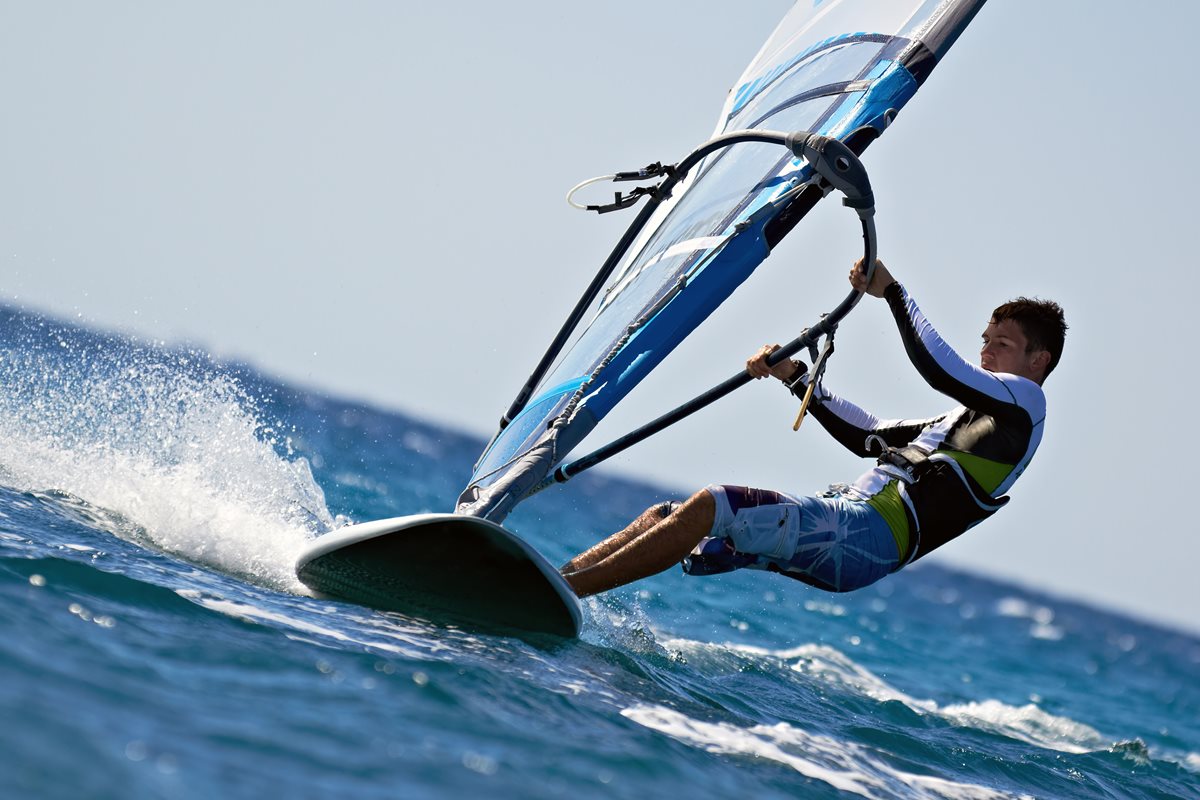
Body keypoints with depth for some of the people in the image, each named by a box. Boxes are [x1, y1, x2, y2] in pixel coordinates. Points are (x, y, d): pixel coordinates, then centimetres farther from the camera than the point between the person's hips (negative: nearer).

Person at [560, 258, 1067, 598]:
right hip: (845, 515, 9)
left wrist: (891, 292, -6)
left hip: (868, 536, -9)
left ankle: (564, 591, -27)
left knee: (714, 507, -24)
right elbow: (870, 437, 33)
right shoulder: (964, 422, 33)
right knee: (664, 516, 1)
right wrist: (794, 376, 26)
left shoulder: (1023, 399, 6)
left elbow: (938, 369, -12)